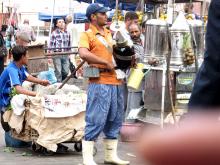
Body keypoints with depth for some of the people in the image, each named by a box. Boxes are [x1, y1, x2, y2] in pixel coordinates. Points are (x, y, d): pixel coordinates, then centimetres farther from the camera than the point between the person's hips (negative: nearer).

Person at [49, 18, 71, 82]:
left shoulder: (67, 33, 9)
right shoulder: (54, 33, -5)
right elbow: (51, 45, -6)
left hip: (65, 55, 4)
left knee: (66, 71, 5)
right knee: (58, 72, -2)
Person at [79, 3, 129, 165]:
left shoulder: (109, 33, 19)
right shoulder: (87, 35, -5)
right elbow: (84, 54, -22)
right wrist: (106, 63, -21)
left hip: (116, 82, 8)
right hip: (100, 83, -8)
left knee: (115, 119, 13)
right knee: (96, 120, -8)